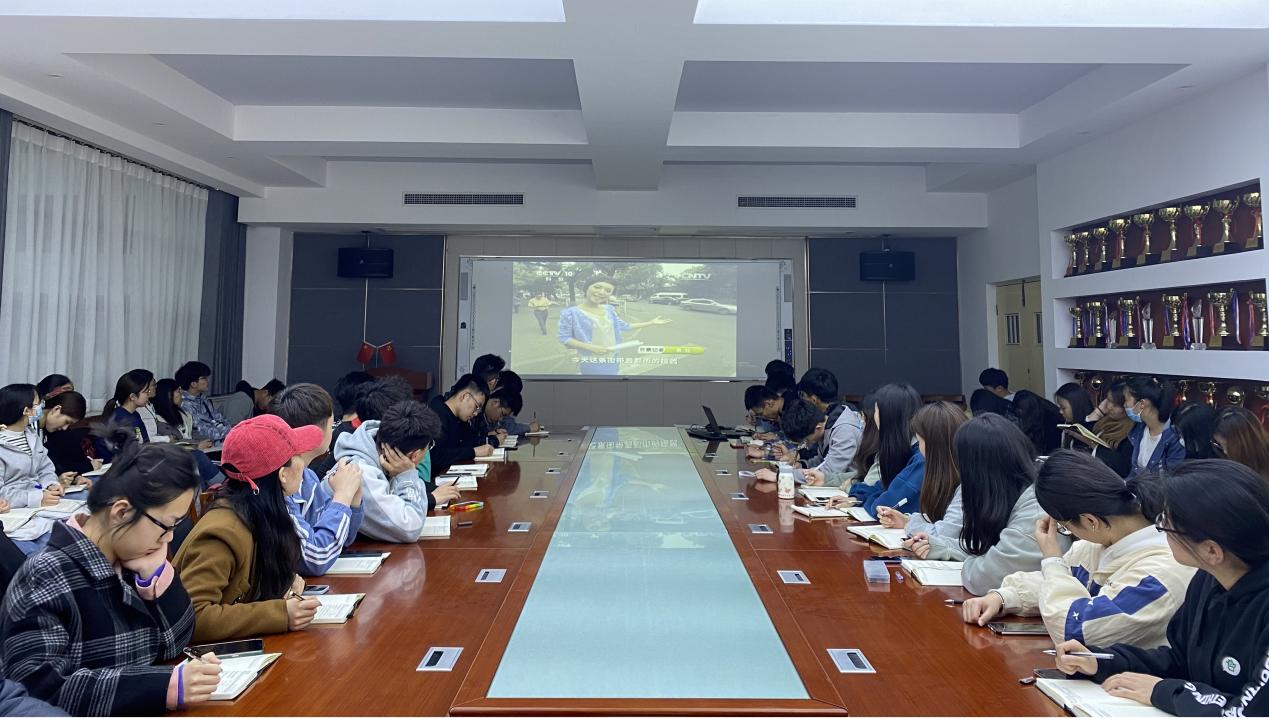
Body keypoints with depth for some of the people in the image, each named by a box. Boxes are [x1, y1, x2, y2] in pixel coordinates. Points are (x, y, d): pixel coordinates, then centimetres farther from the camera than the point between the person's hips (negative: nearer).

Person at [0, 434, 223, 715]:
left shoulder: (132, 561, 1)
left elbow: (175, 644, 3)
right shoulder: (45, 580, -14)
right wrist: (164, 687, -29)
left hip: (144, 712, 5)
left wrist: (157, 574, -11)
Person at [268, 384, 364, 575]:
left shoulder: (308, 477, 3)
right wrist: (342, 495, -16)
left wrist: (353, 496, -3)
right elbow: (315, 560, -23)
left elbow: (340, 540, 12)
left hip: (310, 581, 7)